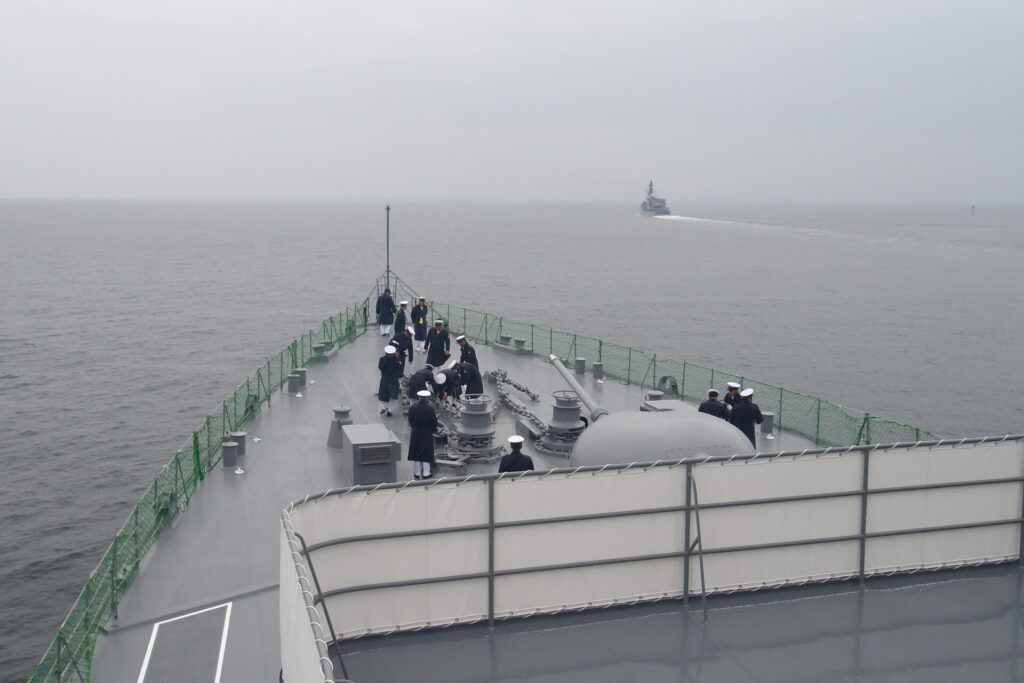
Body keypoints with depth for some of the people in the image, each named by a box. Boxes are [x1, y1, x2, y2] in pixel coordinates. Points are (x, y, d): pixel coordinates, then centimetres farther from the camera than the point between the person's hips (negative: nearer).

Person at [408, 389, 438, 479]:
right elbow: (434, 422, -10)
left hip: (415, 434, 3)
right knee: (426, 453, 8)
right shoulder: (429, 408, -18)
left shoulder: (412, 407, -8)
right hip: (427, 434, -3)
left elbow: (410, 421, 2)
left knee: (416, 452, 13)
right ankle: (426, 473, 12)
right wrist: (434, 429, 10)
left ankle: (417, 473, 19)